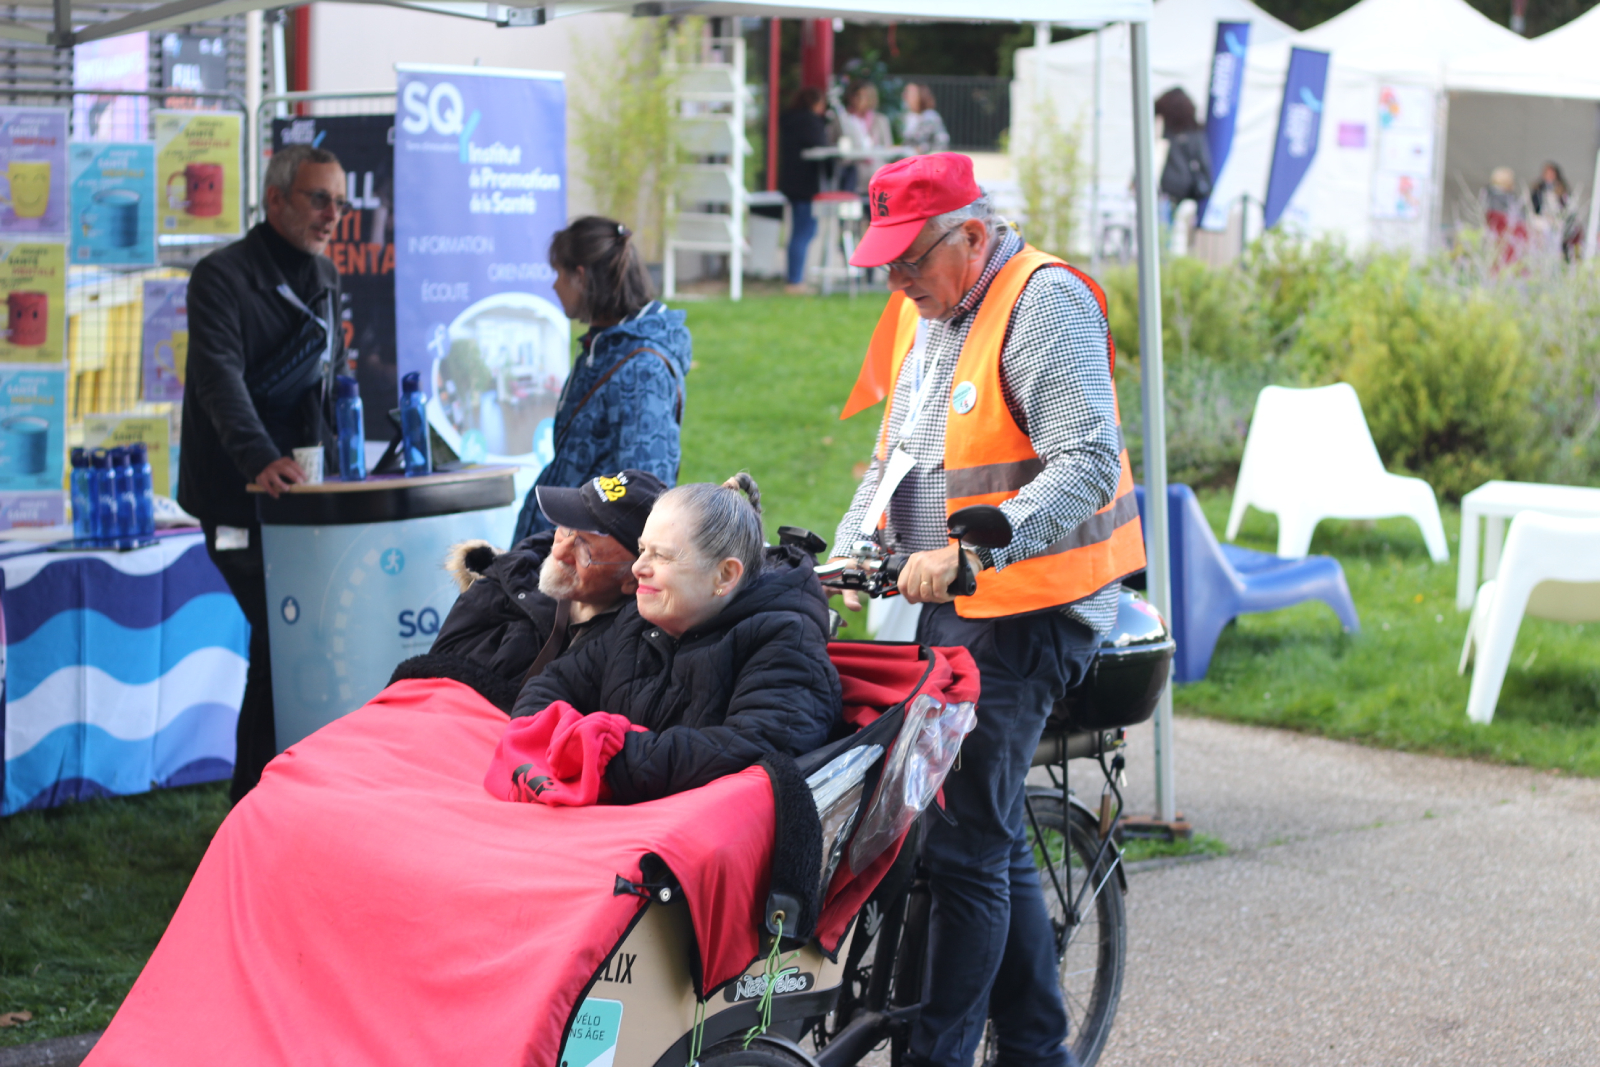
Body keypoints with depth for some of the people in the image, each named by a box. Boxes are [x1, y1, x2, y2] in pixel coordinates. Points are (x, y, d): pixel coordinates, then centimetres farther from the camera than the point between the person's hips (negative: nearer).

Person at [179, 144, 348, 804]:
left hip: (301, 488, 8)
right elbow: (220, 376, -27)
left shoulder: (322, 279, 16)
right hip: (241, 497, -7)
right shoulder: (222, 278, -11)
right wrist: (260, 457, -42)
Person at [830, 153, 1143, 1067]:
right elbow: (895, 456, 23)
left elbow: (1089, 467, -24)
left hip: (1024, 614, -9)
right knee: (995, 837, 14)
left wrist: (970, 551, -31)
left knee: (964, 844, -11)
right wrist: (849, 549, 8)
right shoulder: (922, 311, 14)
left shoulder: (1046, 304, -14)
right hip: (950, 609, 9)